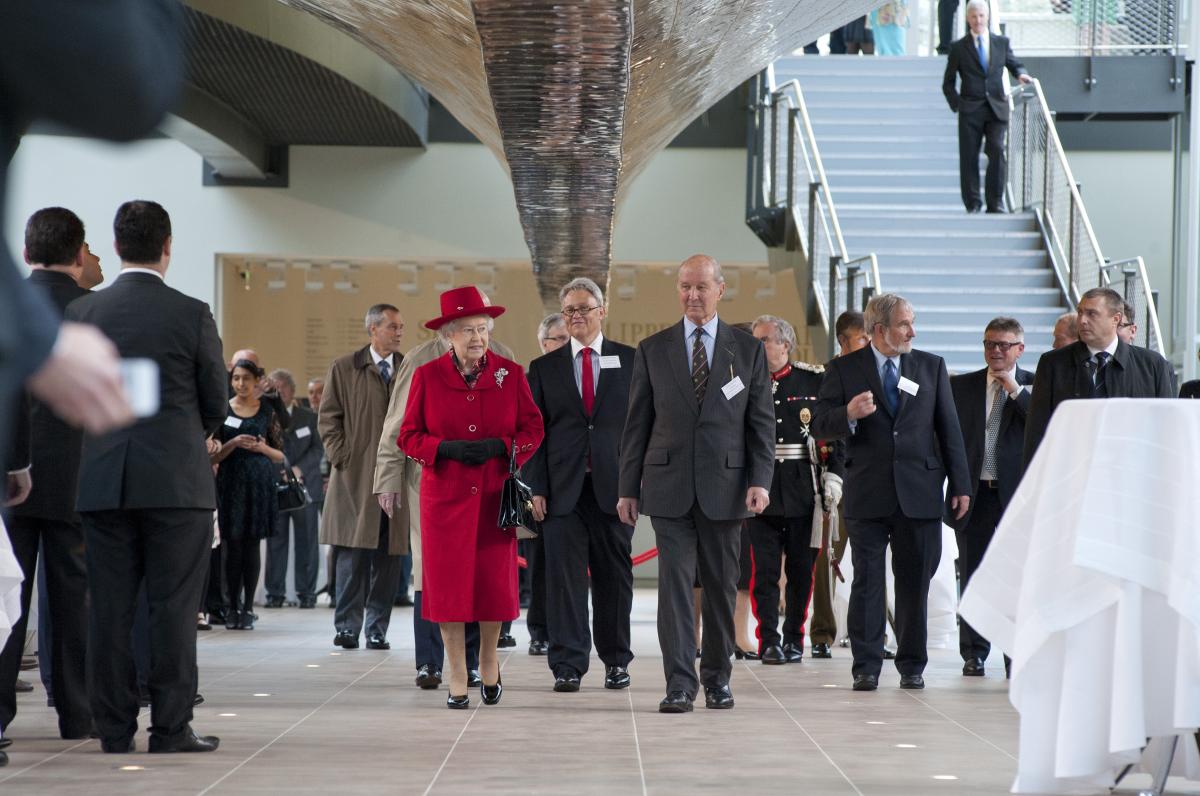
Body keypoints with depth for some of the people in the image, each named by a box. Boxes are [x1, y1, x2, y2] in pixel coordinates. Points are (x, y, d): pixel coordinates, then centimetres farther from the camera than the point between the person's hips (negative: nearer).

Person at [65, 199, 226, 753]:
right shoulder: (192, 315, -5)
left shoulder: (81, 313, 2)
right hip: (178, 480, -3)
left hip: (102, 480, 3)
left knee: (110, 608, 6)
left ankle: (114, 728, 8)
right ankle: (171, 728, 1)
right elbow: (216, 406, 2)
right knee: (173, 606, 1)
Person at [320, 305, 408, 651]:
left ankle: (377, 629, 6)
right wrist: (340, 455, -5)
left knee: (388, 555, 2)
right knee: (352, 553, -6)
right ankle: (348, 627, -2)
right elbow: (328, 417, 5)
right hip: (355, 477, -2)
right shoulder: (344, 369, 6)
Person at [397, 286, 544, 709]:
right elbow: (408, 436, 3)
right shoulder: (427, 376, 1)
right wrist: (447, 448, -15)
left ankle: (489, 662, 27)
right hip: (446, 495, -1)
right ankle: (457, 679, 7)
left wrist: (499, 447, -14)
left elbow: (533, 429, 5)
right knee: (449, 583, -2)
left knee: (495, 581, 1)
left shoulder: (510, 373, 3)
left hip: (495, 495, 1)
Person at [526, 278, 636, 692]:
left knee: (614, 575, 6)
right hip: (563, 487, 0)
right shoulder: (544, 367, 9)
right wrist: (535, 488, -3)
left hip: (614, 486, 0)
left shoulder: (630, 361, 7)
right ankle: (567, 665, -3)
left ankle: (616, 660, 17)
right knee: (564, 575, -4)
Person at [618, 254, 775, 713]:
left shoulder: (748, 350, 6)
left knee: (722, 586, 7)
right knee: (674, 583, -6)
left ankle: (717, 678, 18)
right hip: (669, 486, 0)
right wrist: (628, 488, 3)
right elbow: (637, 424, 7)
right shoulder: (652, 350, 7)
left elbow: (762, 422, 5)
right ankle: (680, 684, -7)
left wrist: (760, 481, -7)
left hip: (724, 486, 0)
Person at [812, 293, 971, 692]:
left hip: (919, 492, 2)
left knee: (915, 581, 5)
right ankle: (866, 666, 4)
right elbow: (821, 426, 0)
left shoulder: (931, 366, 10)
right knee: (866, 581, 0)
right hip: (867, 494, -1)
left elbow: (949, 428, 10)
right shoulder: (843, 369, 4)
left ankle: (912, 665, 14)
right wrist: (849, 414, -22)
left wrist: (960, 484, 6)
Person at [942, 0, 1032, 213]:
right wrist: (956, 104, -3)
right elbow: (948, 83, 11)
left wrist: (1021, 74, -2)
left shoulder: (1002, 43, 12)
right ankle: (972, 204, 6)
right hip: (970, 111, -1)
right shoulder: (958, 48, 7)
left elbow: (1014, 64, 21)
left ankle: (995, 203, -7)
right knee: (969, 157, -2)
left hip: (996, 108, 1)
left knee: (997, 151, -13)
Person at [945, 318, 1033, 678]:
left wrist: (1015, 390, -11)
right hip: (974, 494, 2)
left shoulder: (1033, 386, 5)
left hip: (1017, 493, -2)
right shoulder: (961, 386, 10)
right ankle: (974, 653, 13)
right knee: (972, 576, 5)